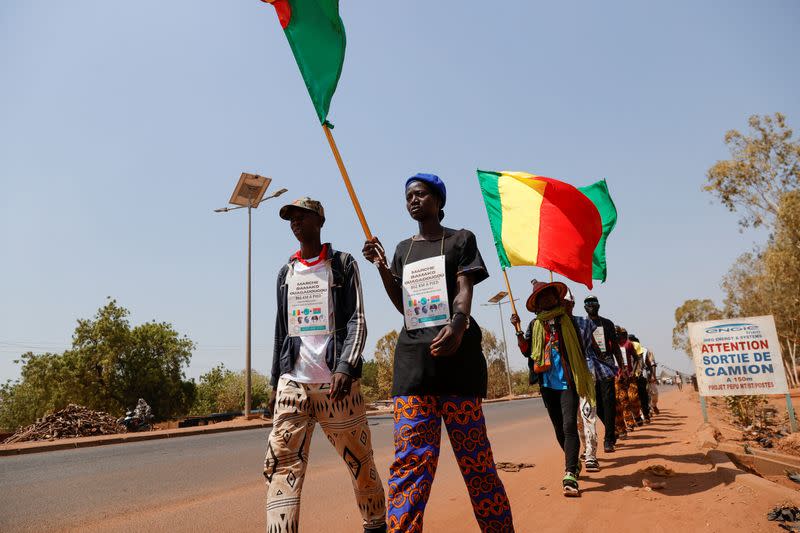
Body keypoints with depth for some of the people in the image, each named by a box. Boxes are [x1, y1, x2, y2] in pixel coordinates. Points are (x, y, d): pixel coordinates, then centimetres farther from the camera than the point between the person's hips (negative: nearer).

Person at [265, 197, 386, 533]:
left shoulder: (343, 264, 6)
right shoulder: (285, 273, 18)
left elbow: (357, 321, -3)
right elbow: (281, 330, 19)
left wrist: (346, 367, -17)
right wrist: (275, 380, 14)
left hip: (336, 381, -3)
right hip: (292, 383, 4)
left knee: (360, 461, 5)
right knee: (281, 464, -9)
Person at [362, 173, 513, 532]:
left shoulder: (460, 239, 9)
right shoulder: (404, 249, 22)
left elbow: (464, 290, -6)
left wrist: (457, 326, -28)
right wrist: (382, 268, 5)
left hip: (455, 354, -3)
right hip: (412, 356, 4)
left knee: (473, 453, 0)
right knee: (411, 457, -3)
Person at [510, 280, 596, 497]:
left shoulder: (567, 319, 4)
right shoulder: (535, 325, 8)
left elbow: (580, 348, 9)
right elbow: (526, 351, 1)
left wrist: (584, 378, 6)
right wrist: (517, 329, -9)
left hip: (568, 382, -3)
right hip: (547, 383, 3)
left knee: (569, 426, -14)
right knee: (559, 428, 12)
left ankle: (570, 476, -17)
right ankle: (574, 463, 34)